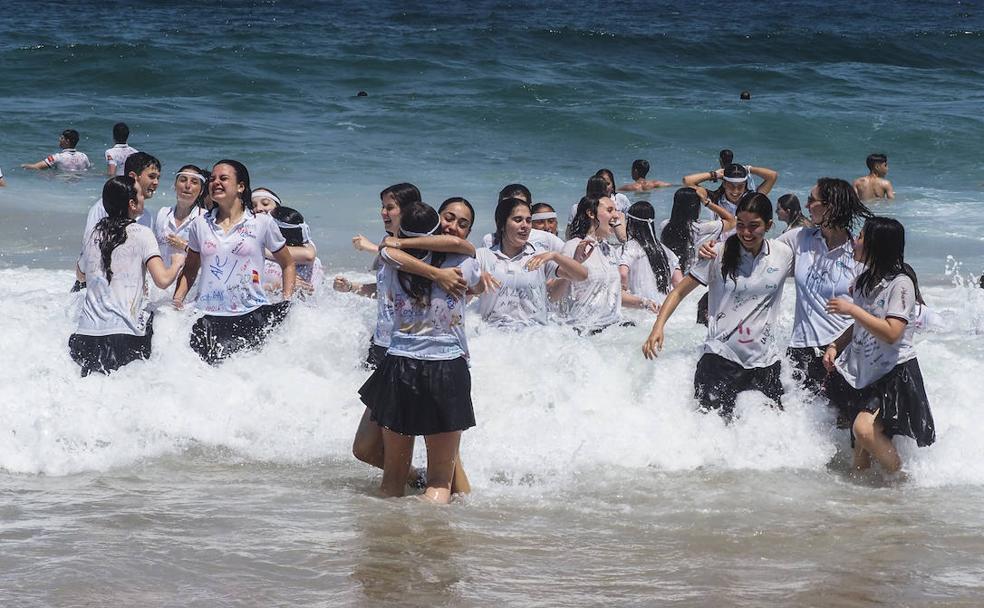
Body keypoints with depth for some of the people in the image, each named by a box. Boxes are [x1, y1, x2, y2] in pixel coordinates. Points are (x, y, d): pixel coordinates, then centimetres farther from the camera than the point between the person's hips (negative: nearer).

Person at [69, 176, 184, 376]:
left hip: (87, 331, 5)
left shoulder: (96, 234, 14)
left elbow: (81, 274, 33)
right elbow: (162, 280, -11)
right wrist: (177, 262, 11)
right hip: (125, 334, -5)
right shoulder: (140, 234, -2)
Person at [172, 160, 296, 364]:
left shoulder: (262, 223, 4)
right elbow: (190, 269, 22)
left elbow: (287, 265, 14)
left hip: (251, 315, -2)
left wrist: (287, 302, 1)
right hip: (208, 316, 2)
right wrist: (177, 300, 6)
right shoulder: (200, 225, 11)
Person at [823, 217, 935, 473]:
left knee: (864, 429, -26)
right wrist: (835, 346, 8)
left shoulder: (900, 283, -14)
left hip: (895, 373, -8)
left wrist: (852, 310, -20)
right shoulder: (865, 281, 12)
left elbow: (891, 333, -24)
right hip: (864, 373, 8)